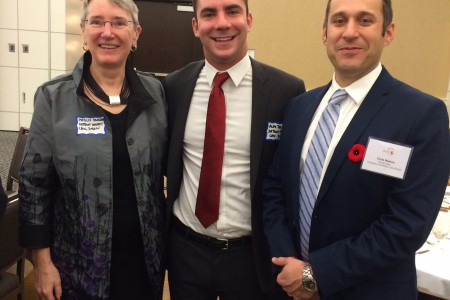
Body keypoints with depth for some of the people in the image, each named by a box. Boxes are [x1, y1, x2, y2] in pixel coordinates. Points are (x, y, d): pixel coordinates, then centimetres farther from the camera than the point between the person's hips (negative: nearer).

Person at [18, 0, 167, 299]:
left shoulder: (155, 92, -2)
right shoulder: (54, 97, -8)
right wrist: (42, 262, -5)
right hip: (79, 261, -1)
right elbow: (34, 185, -4)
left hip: (146, 255, 2)